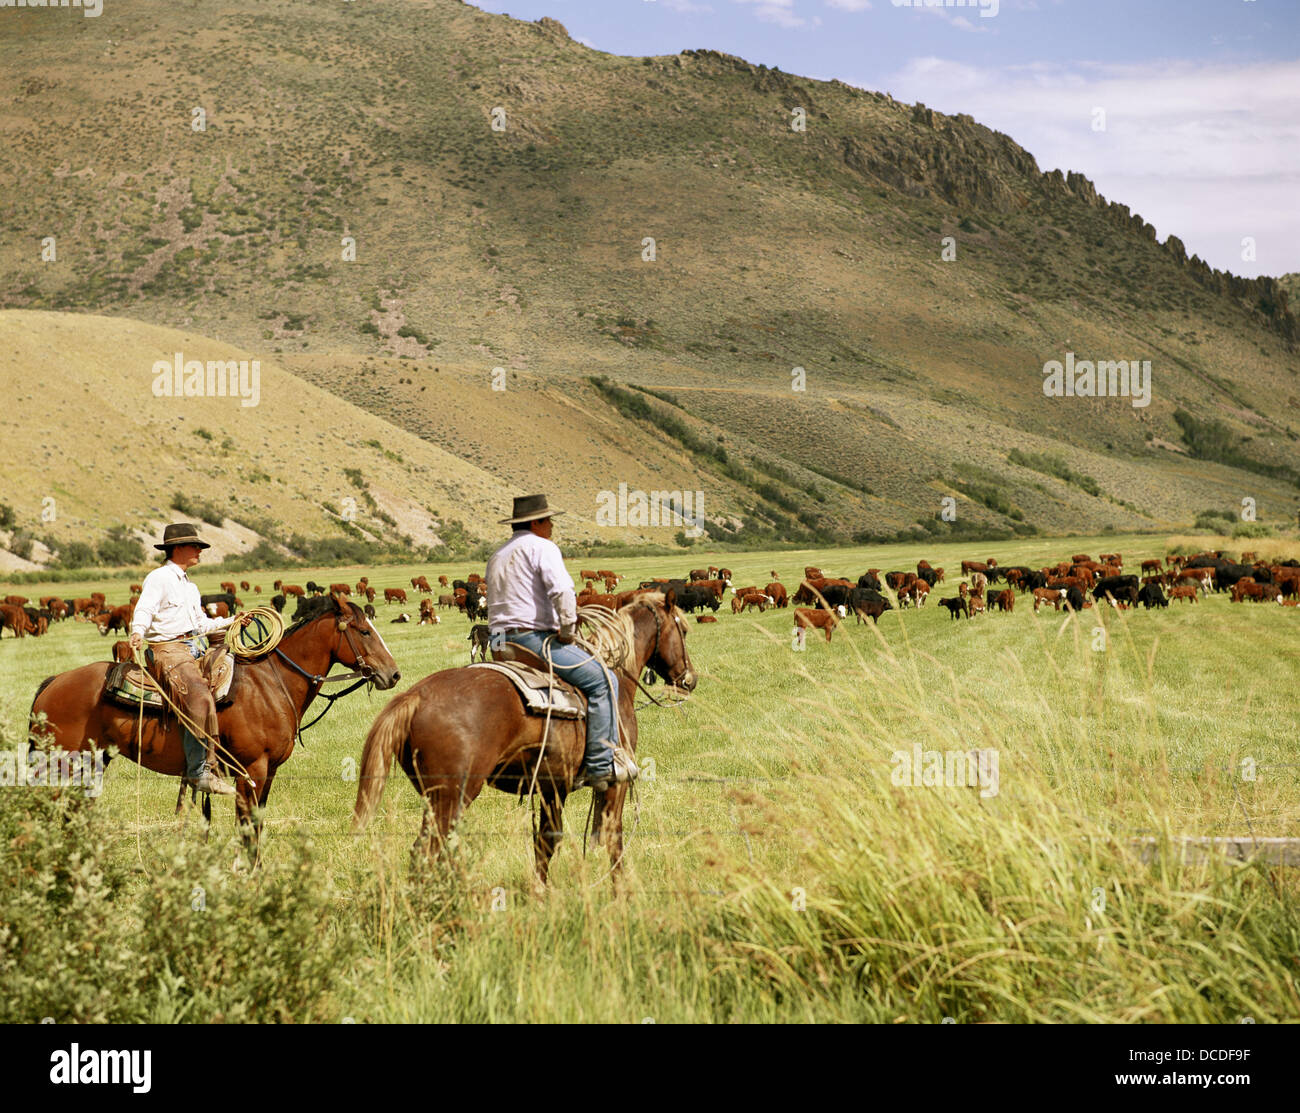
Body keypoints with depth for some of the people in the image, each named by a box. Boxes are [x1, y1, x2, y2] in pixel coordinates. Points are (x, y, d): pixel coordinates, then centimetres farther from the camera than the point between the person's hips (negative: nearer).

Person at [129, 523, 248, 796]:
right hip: (168, 649, -9)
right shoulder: (158, 578, -1)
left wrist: (231, 622, 25)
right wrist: (138, 633, -33)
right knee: (199, 698, -30)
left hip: (195, 648, 9)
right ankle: (199, 772, -31)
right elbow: (144, 610, -15)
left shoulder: (190, 585, 26)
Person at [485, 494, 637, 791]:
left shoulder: (496, 557, 23)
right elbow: (562, 591, -21)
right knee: (603, 680, -9)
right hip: (534, 638, -10)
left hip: (501, 641, 10)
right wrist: (568, 630, -9)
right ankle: (601, 764, -14)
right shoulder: (542, 547, -5)